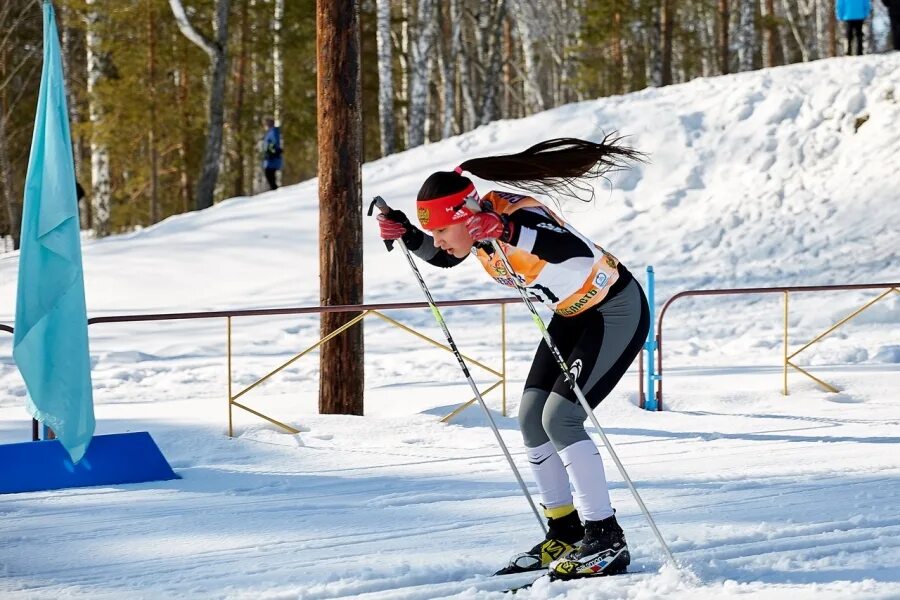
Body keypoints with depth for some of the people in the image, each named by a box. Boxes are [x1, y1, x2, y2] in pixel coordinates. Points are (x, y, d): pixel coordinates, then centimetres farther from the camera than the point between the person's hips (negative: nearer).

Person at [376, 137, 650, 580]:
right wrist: (406, 235, -5)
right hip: (573, 315, 9)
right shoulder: (480, 220, -8)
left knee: (560, 417, -17)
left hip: (618, 311, -9)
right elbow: (441, 256, 15)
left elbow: (583, 253, -50)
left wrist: (508, 232, -57)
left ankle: (606, 540, -11)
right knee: (531, 418, 5)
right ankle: (565, 531, 15)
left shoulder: (521, 217, -32)